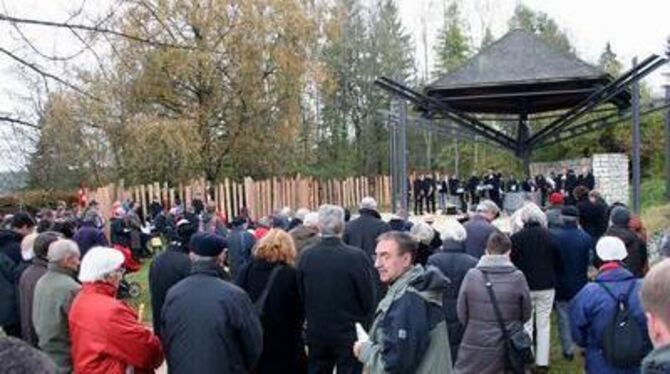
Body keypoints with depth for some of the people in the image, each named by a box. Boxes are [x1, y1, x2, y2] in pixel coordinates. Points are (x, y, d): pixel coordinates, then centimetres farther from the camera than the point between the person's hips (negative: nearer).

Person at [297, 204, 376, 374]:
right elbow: (369, 299, -11)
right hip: (349, 334, -3)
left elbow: (301, 297, 1)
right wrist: (364, 328, 6)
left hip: (316, 334, 3)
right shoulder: (357, 257, -18)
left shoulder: (305, 257, -8)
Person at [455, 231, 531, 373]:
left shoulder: (471, 275, -11)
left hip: (475, 346, 0)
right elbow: (526, 314, 1)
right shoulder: (518, 277, -11)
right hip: (507, 348, 1)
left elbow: (461, 313, -4)